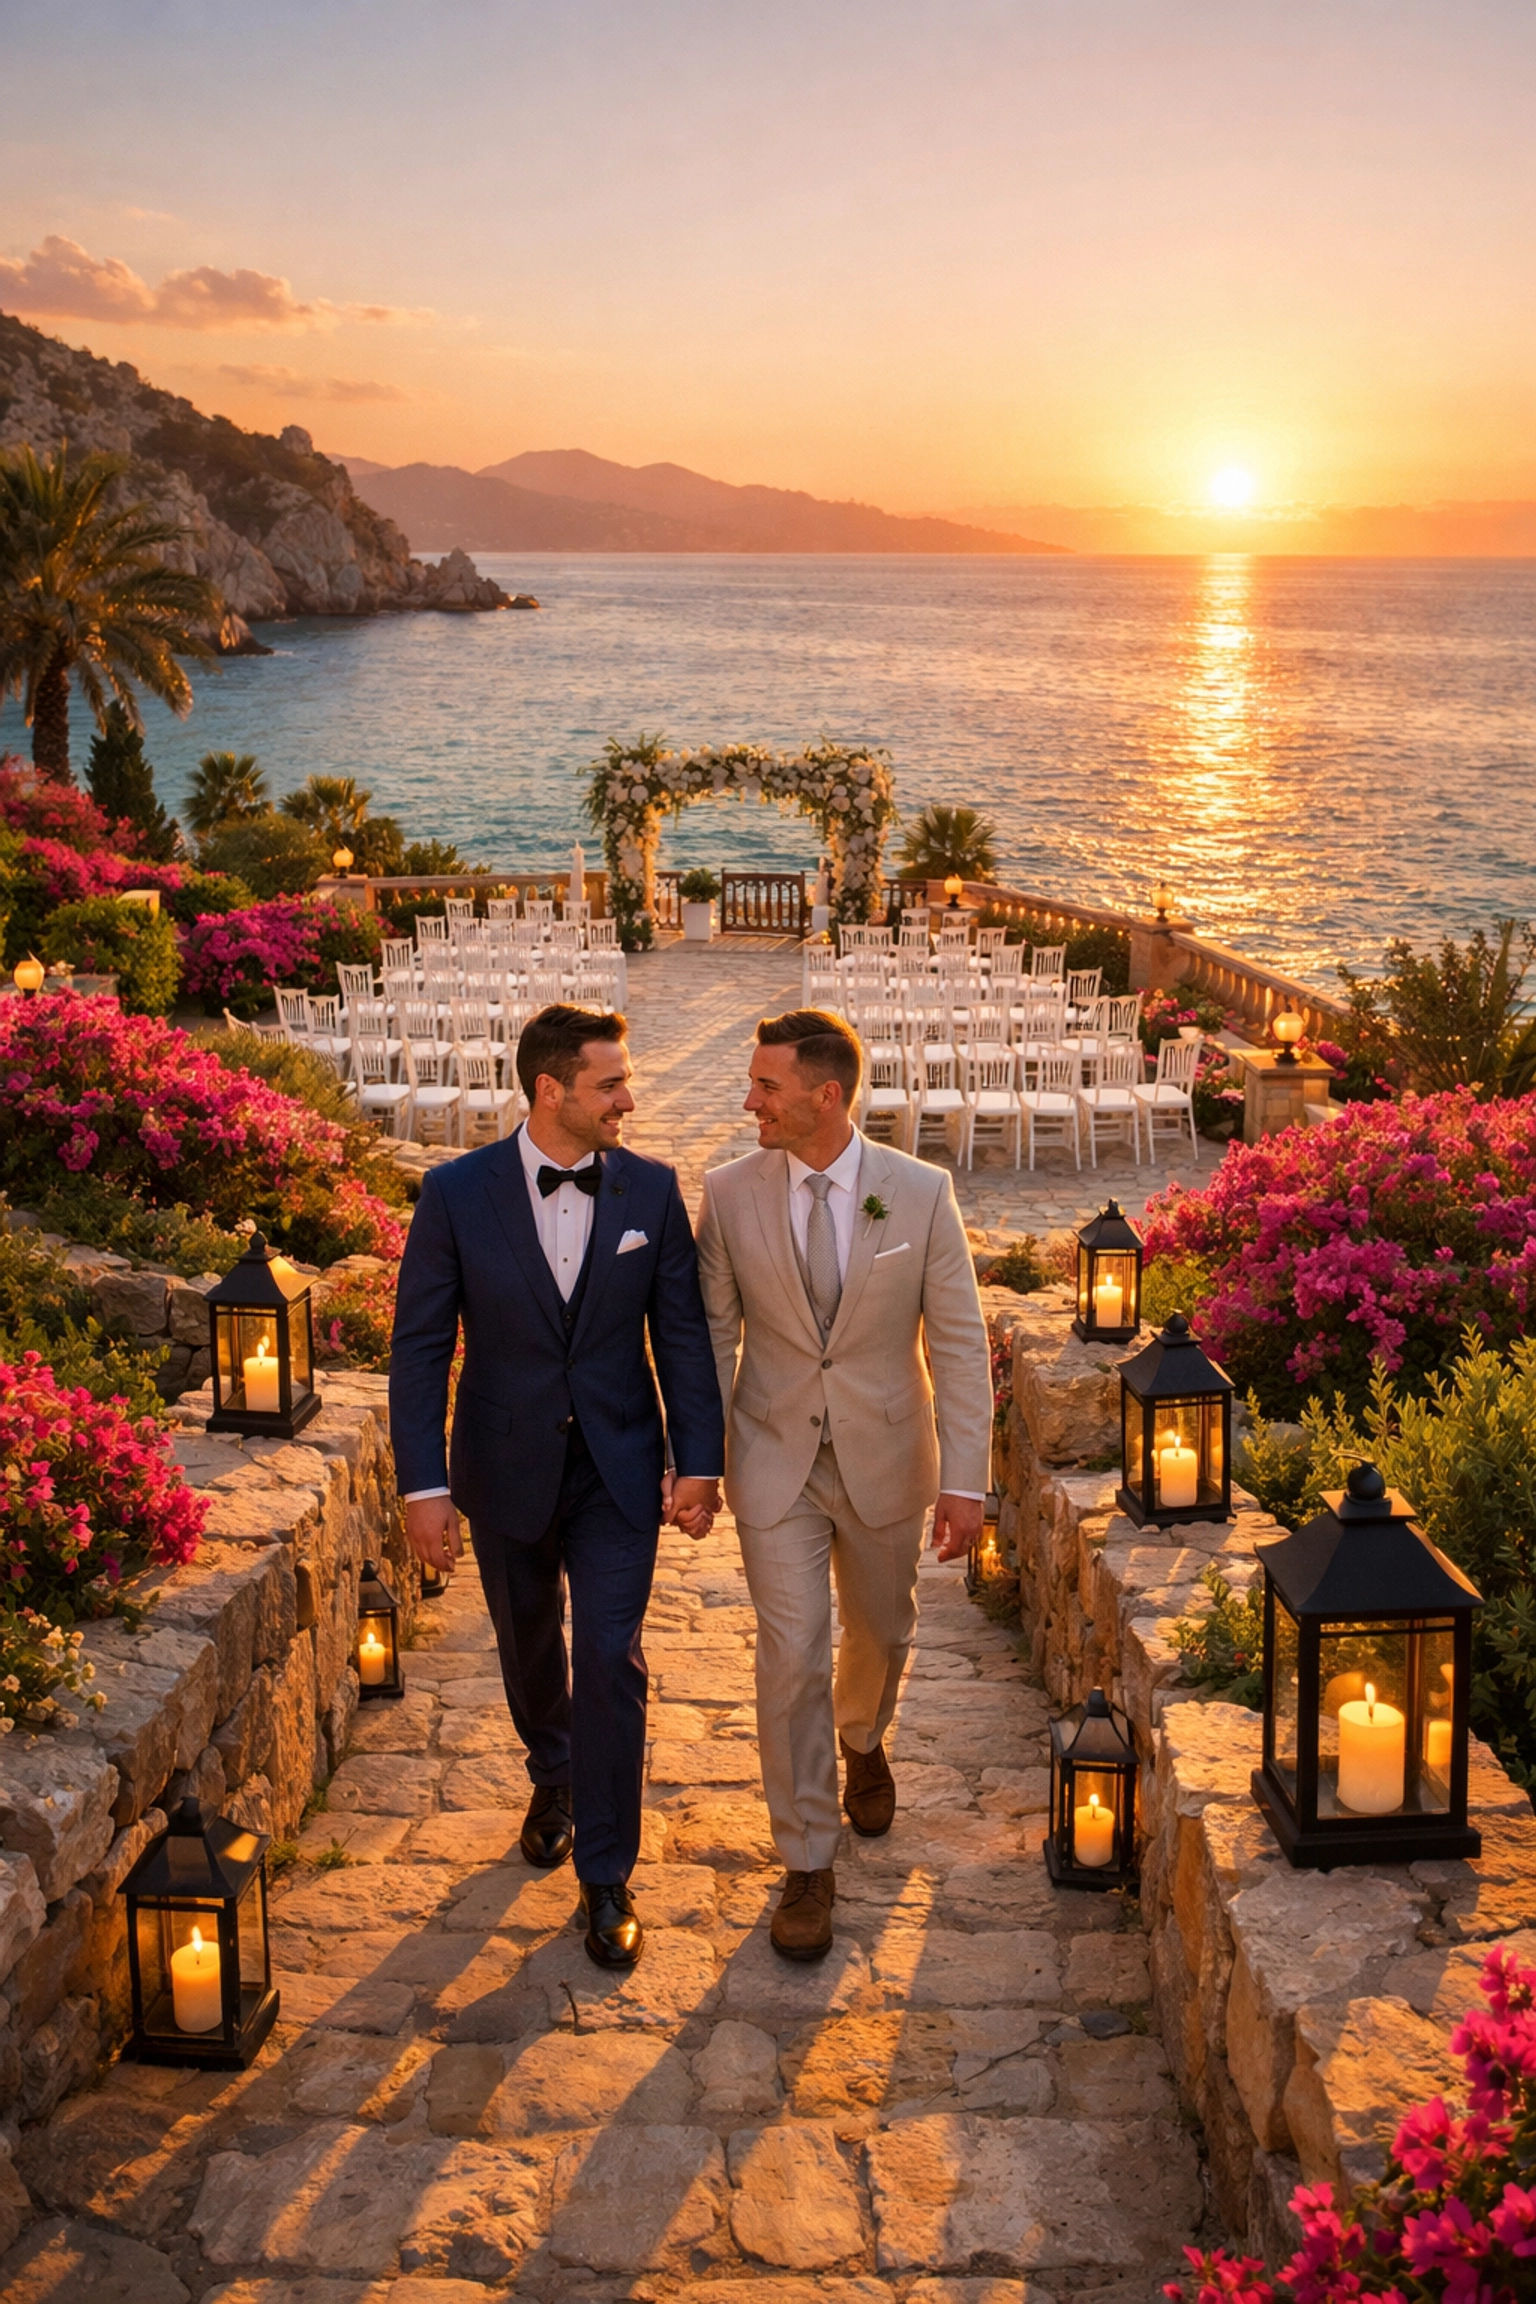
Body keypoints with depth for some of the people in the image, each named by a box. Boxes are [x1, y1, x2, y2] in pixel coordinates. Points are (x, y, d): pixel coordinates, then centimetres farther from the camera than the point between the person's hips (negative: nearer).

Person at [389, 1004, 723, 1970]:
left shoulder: (652, 1189, -6)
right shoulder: (457, 1193, -11)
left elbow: (682, 1330, -1)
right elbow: (421, 1345, -8)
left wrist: (700, 1460, -5)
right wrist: (423, 1482, -11)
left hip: (617, 1467, 0)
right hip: (506, 1468, 0)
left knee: (611, 1659, -5)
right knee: (530, 1646, 19)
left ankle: (608, 1877, 9)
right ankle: (554, 1776, 49)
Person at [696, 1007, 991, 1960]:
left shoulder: (920, 1193, -12)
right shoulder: (730, 1193, -9)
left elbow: (959, 1342, -9)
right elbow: (712, 1335, 0)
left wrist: (965, 1478, -12)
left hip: (885, 1457, 1)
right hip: (775, 1461, -1)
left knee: (882, 1630, 20)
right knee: (792, 1654, -3)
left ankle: (863, 1741, 54)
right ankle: (808, 1862, 13)